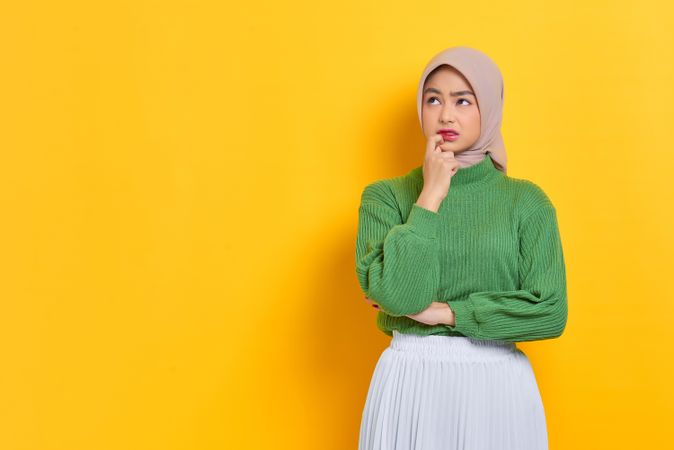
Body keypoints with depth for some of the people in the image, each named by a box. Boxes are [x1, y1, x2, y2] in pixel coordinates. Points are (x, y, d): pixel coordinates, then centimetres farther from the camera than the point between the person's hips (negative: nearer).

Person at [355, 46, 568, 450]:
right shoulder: (385, 197, -1)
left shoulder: (526, 200, -1)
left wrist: (444, 312, -10)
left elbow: (550, 313, -8)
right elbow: (397, 295, -15)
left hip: (498, 384, 0)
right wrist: (430, 197, -12)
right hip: (409, 383, 0)